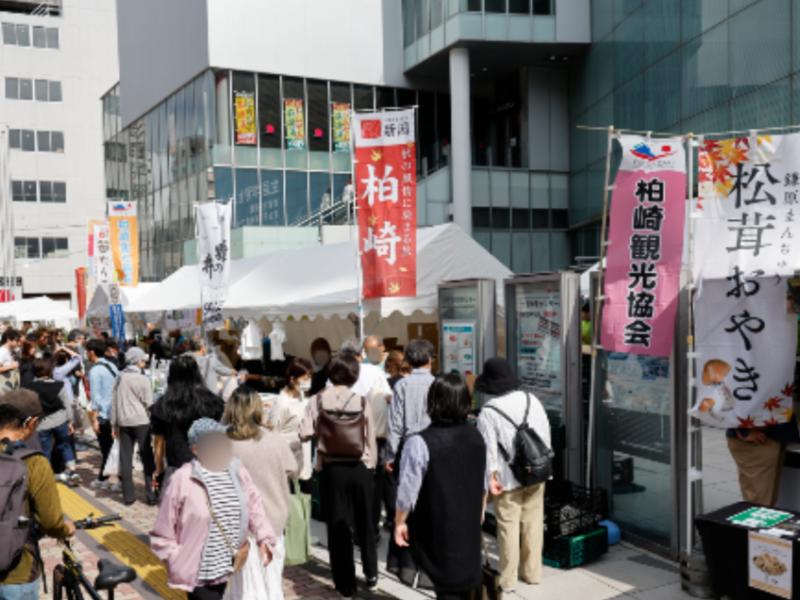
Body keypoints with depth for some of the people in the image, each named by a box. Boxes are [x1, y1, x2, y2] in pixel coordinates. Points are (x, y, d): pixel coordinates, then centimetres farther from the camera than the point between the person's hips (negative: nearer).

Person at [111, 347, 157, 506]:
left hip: (124, 422, 4)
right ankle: (151, 495, 3)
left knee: (125, 458, 7)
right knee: (147, 458, 3)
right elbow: (148, 404, -7)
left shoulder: (120, 378, 7)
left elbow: (114, 402, 9)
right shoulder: (144, 380, -7)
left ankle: (128, 496, 10)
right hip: (141, 421, -4)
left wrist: (114, 424, 14)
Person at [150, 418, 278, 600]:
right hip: (196, 571, -5)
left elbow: (253, 506, 6)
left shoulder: (237, 471, -1)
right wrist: (175, 560, -5)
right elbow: (164, 529, -8)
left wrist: (264, 536, -6)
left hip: (223, 569, 6)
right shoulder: (183, 479, -16)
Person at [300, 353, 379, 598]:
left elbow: (305, 433, -10)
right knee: (365, 523, 18)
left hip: (332, 468, 0)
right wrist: (372, 464, 9)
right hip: (360, 467, 0)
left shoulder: (318, 401, -7)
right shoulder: (361, 401, -9)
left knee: (337, 525, 8)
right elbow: (371, 438, -4)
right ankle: (371, 575, 28)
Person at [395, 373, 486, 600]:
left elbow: (408, 490, -15)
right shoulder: (476, 437, 0)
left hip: (438, 532, -5)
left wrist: (400, 522, 0)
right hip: (469, 529, 5)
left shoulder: (420, 443, -20)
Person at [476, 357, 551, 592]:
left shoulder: (488, 412, -13)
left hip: (508, 478, -5)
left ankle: (508, 579, 13)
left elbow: (489, 447, -14)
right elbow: (546, 434, 7)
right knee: (533, 522, 15)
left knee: (508, 526, 4)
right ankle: (532, 572, 27)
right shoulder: (531, 400, 1)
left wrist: (491, 476, -9)